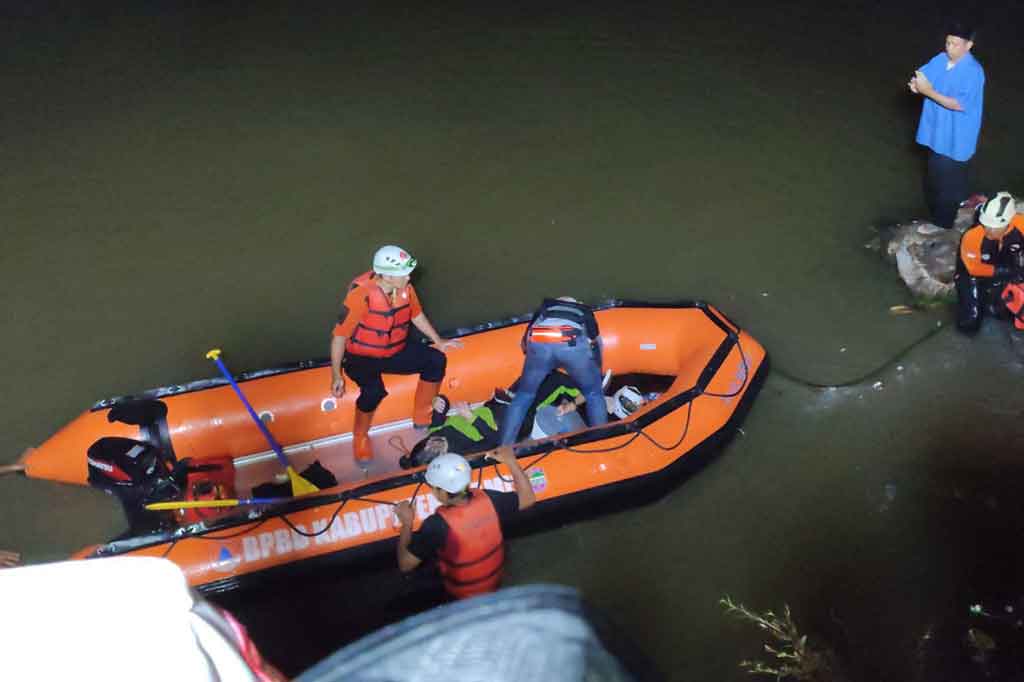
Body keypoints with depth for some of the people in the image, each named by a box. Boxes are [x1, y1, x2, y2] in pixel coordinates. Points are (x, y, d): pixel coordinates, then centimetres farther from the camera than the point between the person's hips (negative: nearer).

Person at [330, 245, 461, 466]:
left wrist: (438, 342, 9)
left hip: (395, 351, 6)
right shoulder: (361, 294, -28)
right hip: (361, 357, -6)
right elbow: (339, 335, -23)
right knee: (374, 391, -34)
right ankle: (360, 438, -6)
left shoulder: (404, 287, -10)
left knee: (436, 360, -7)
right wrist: (336, 375, -23)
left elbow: (417, 315, 10)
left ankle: (422, 419, 10)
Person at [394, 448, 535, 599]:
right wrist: (511, 461, 1)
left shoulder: (437, 524, -34)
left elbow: (405, 565, -24)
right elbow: (528, 498, -5)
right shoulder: (488, 500, -22)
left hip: (462, 597, -4)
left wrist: (406, 523, -12)